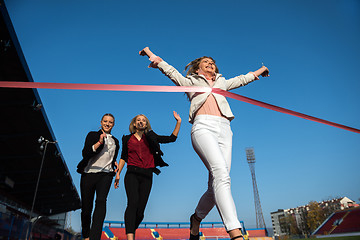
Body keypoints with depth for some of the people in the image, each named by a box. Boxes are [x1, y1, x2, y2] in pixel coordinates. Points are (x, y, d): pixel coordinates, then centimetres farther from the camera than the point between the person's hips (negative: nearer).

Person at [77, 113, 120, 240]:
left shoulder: (115, 141, 18)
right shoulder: (92, 135, 5)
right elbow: (85, 153, -9)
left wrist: (115, 163, 10)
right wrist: (99, 142, -18)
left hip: (106, 174, 2)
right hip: (89, 173, -1)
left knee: (101, 201, -21)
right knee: (86, 205, 4)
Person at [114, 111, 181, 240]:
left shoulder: (150, 137, 11)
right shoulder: (128, 139, 13)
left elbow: (172, 138, 8)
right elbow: (123, 157, 19)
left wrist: (178, 122, 1)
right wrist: (118, 173, 10)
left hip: (147, 176, 1)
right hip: (132, 174, -1)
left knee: (140, 210, 0)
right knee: (133, 203, -22)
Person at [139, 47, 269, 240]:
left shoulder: (222, 83, 38)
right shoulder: (191, 82, 28)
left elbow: (241, 79, 49)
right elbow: (171, 72, 24)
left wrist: (259, 71, 62)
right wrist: (152, 55, 21)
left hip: (224, 129, 4)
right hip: (203, 126, -4)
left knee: (216, 183, -7)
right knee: (221, 173, -26)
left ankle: (197, 218, 19)